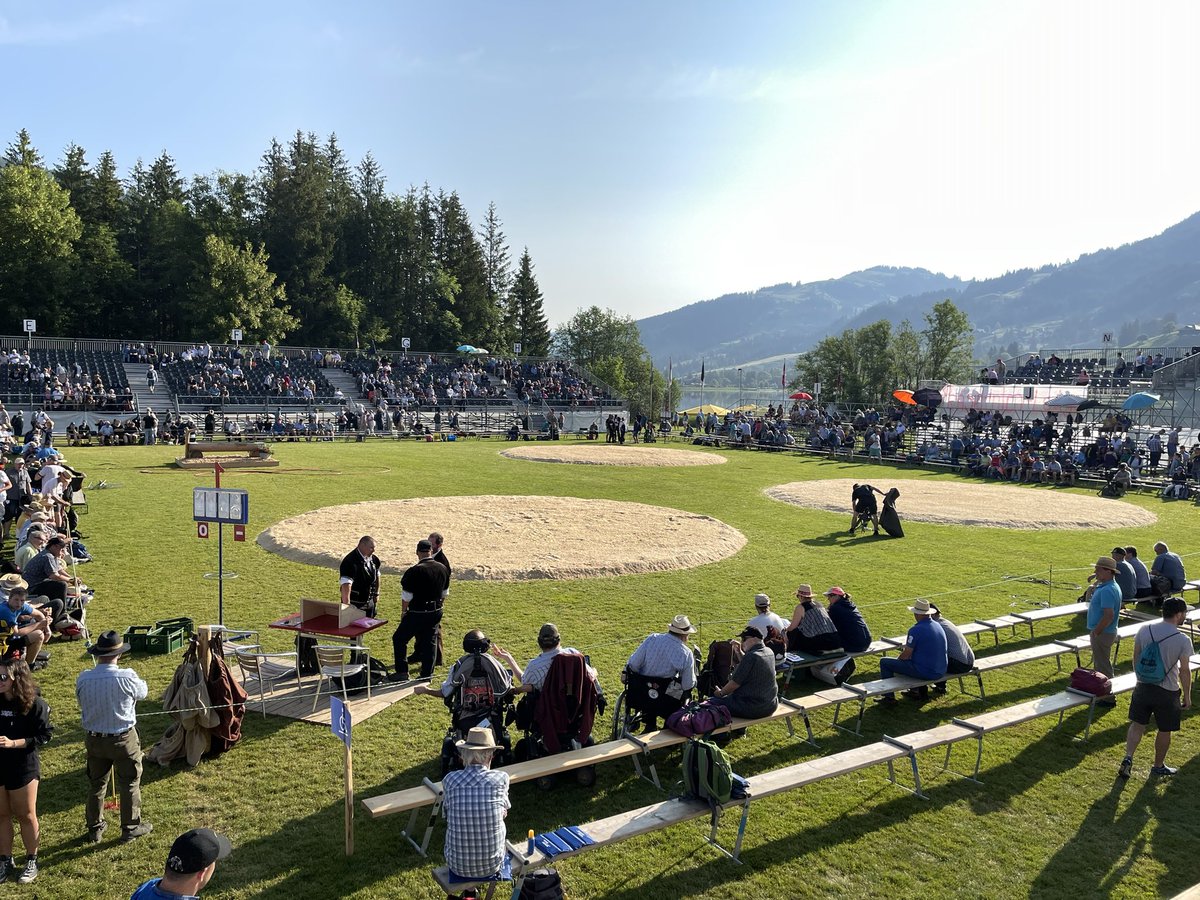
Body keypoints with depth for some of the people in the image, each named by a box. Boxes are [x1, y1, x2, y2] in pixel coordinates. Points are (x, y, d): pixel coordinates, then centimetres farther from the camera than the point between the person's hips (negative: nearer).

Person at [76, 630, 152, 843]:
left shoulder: (83, 679, -14)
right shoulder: (127, 678, -24)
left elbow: (81, 701, 3)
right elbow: (143, 692, -4)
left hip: (94, 739, 3)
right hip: (123, 739, -3)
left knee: (96, 784, 21)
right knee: (129, 784, 14)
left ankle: (95, 828, 34)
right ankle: (130, 828, 24)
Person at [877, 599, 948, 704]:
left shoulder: (916, 630, -20)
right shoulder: (938, 626, 6)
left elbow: (906, 655, -14)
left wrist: (898, 659, 7)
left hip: (926, 673, -8)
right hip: (941, 672, 8)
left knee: (884, 662, 4)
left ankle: (889, 696, 10)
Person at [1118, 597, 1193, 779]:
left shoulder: (1145, 629, -5)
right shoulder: (1183, 640, -17)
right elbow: (1184, 671, -11)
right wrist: (1187, 696, 2)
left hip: (1143, 687, 3)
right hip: (1167, 692, -3)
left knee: (1137, 724, 15)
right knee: (1165, 730, 16)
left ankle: (1128, 758, 1)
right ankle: (1158, 766, 30)